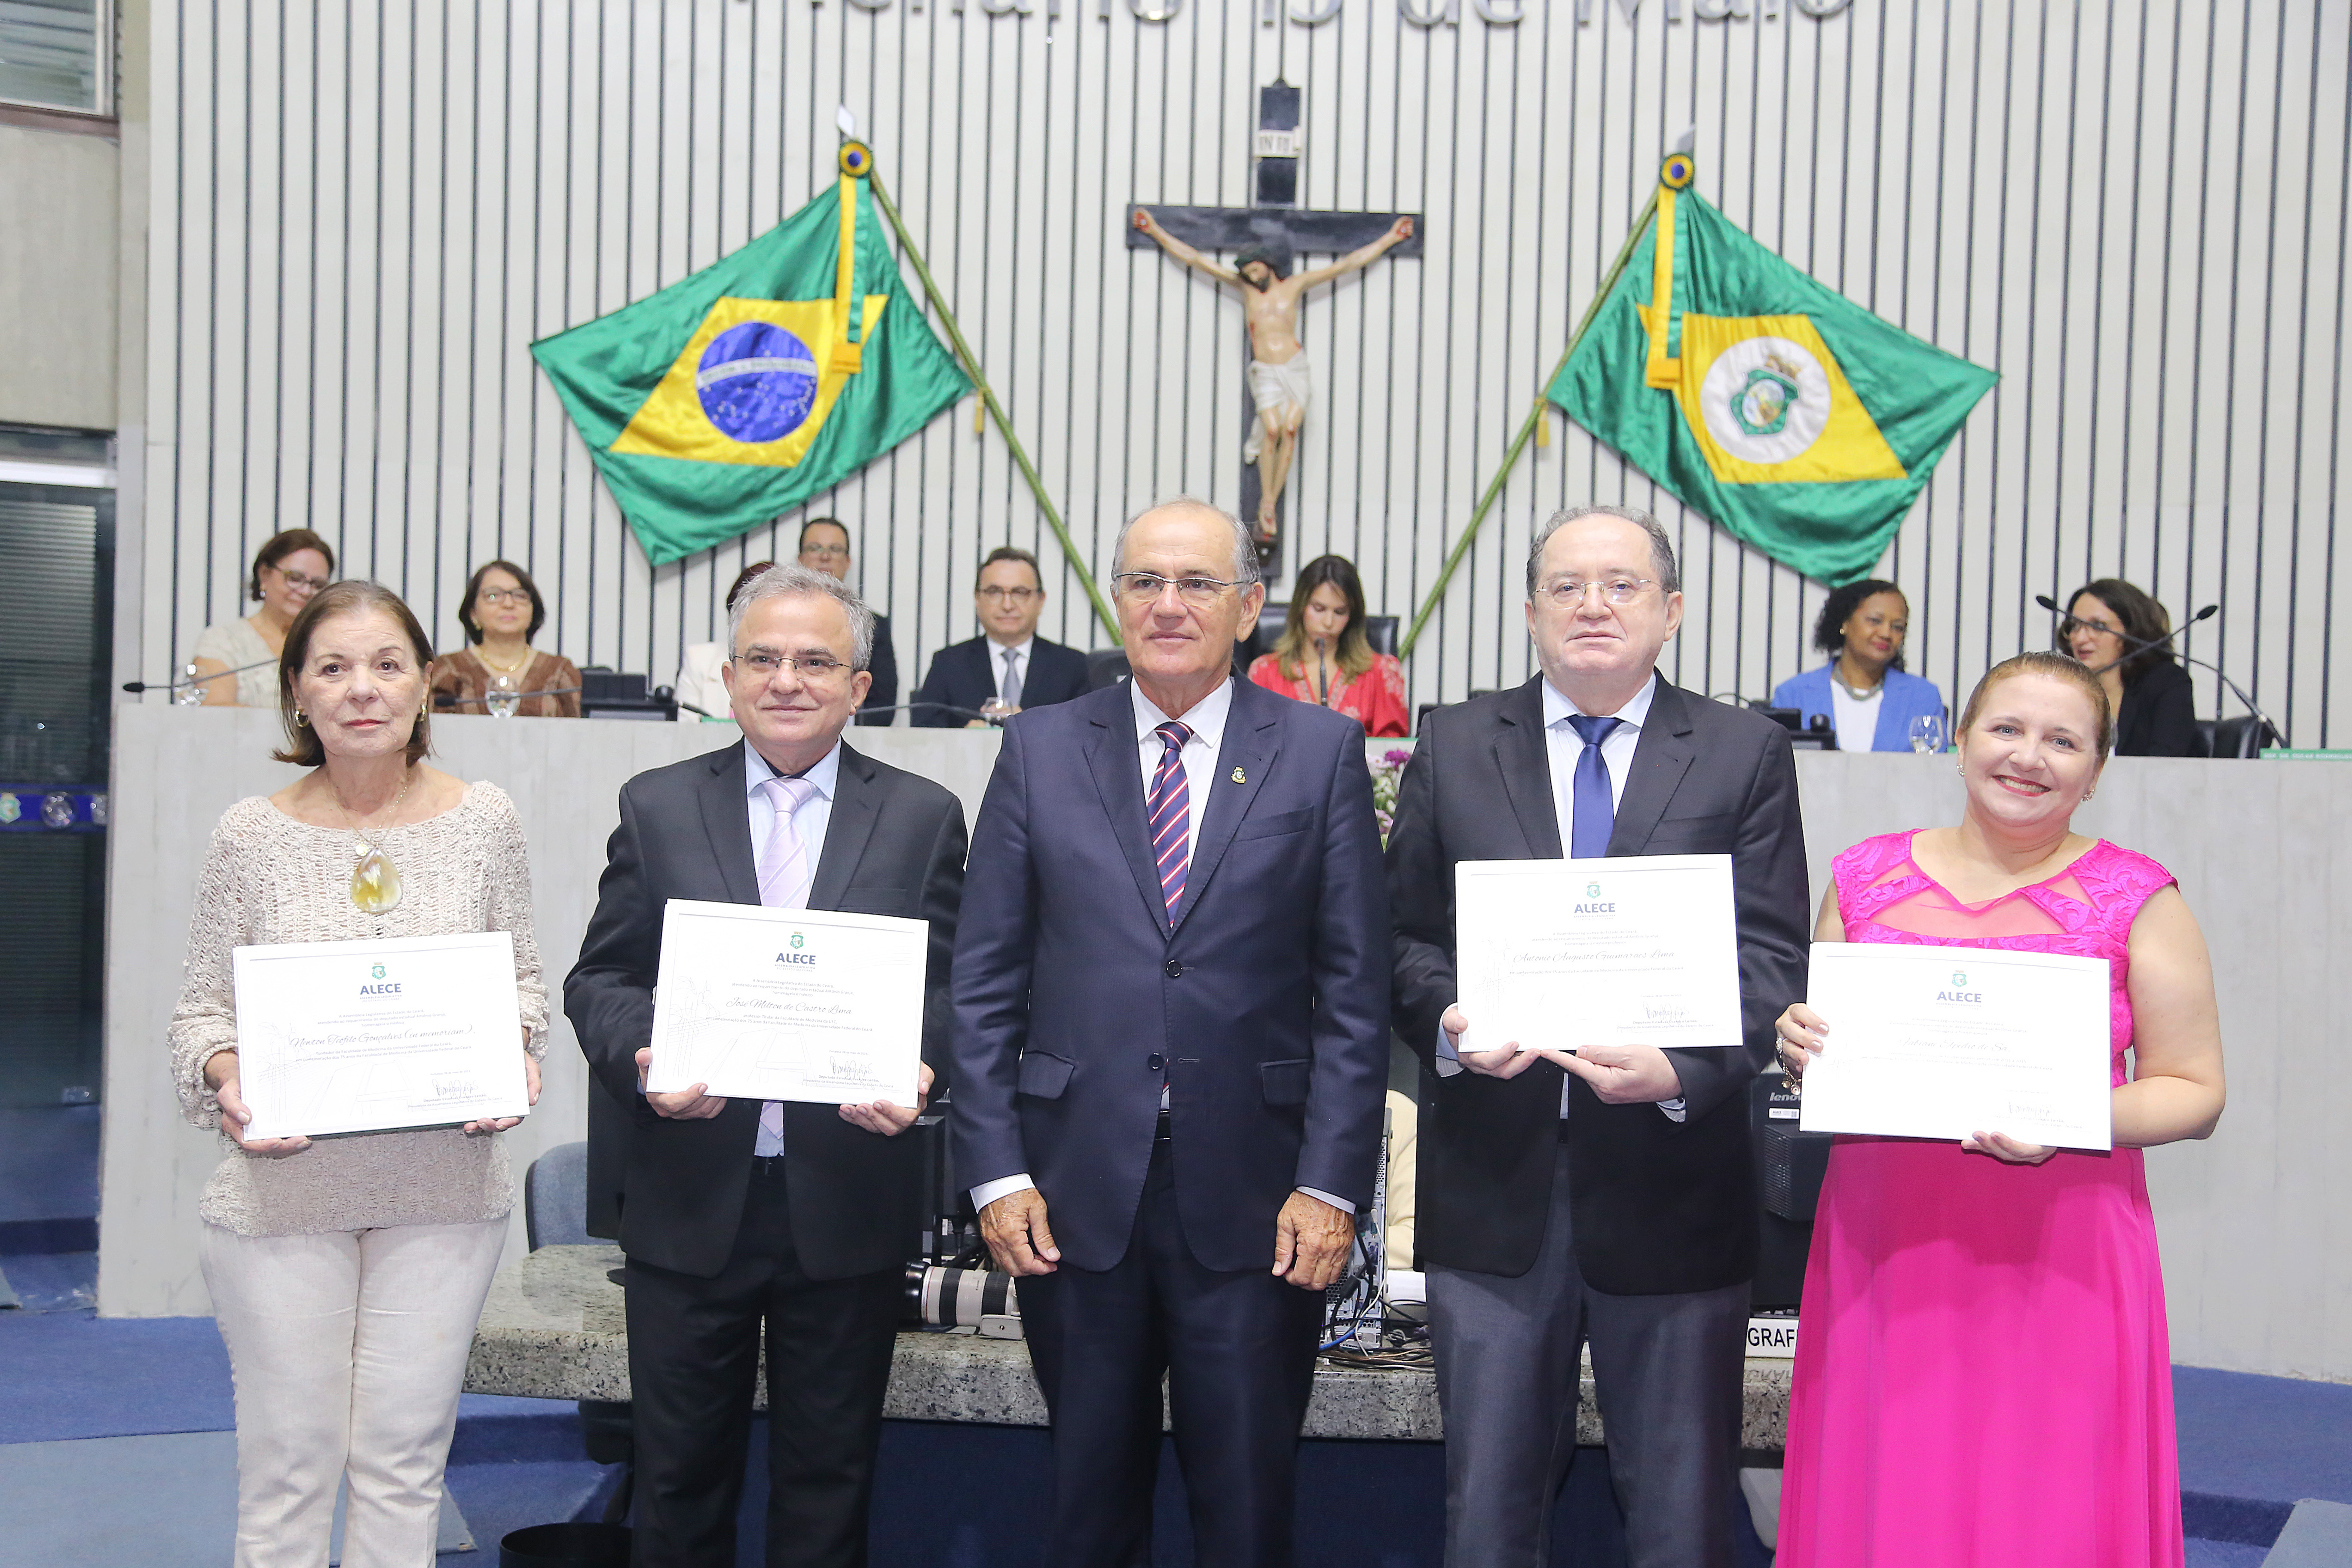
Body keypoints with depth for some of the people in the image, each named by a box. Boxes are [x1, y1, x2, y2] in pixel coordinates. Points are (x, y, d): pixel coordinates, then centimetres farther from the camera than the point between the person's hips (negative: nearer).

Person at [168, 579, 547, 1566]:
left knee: (406, 1457, 11)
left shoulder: (484, 820, 0)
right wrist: (226, 1077, -17)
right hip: (283, 1187, -1)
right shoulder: (253, 834, -3)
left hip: (445, 1188, 1)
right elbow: (203, 1006, 2)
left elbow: (525, 977, 7)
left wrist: (516, 1055, -12)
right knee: (287, 1456, 9)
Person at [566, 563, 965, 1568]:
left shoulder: (923, 818, 3)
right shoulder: (657, 807, 5)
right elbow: (599, 978, 4)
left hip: (847, 1207, 0)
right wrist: (642, 1058, -16)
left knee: (828, 1481, 12)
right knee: (680, 1475, 12)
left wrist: (911, 1077, -18)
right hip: (690, 1198, 1)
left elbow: (948, 990, 2)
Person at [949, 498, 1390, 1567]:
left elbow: (1354, 989, -1)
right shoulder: (1040, 750, 5)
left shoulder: (1323, 753, 2)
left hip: (1253, 1197, -1)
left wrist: (1331, 1185, -7)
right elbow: (985, 981, 4)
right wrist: (994, 1169, -3)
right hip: (1076, 1192, 1)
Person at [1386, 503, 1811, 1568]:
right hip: (1494, 1186, 1)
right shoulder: (1453, 746, 8)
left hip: (1672, 1183, -1)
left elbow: (1771, 958, -3)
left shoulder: (1746, 755, 3)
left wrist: (1682, 1069, -20)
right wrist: (1448, 1026, -14)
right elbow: (1404, 936, 7)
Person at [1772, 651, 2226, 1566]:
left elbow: (2194, 1092, 0)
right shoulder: (1865, 878, 8)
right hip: (1882, 1249, 2)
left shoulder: (2136, 899, 1)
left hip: (2059, 1258, -2)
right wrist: (1799, 1050, -5)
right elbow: (1819, 1052, 17)